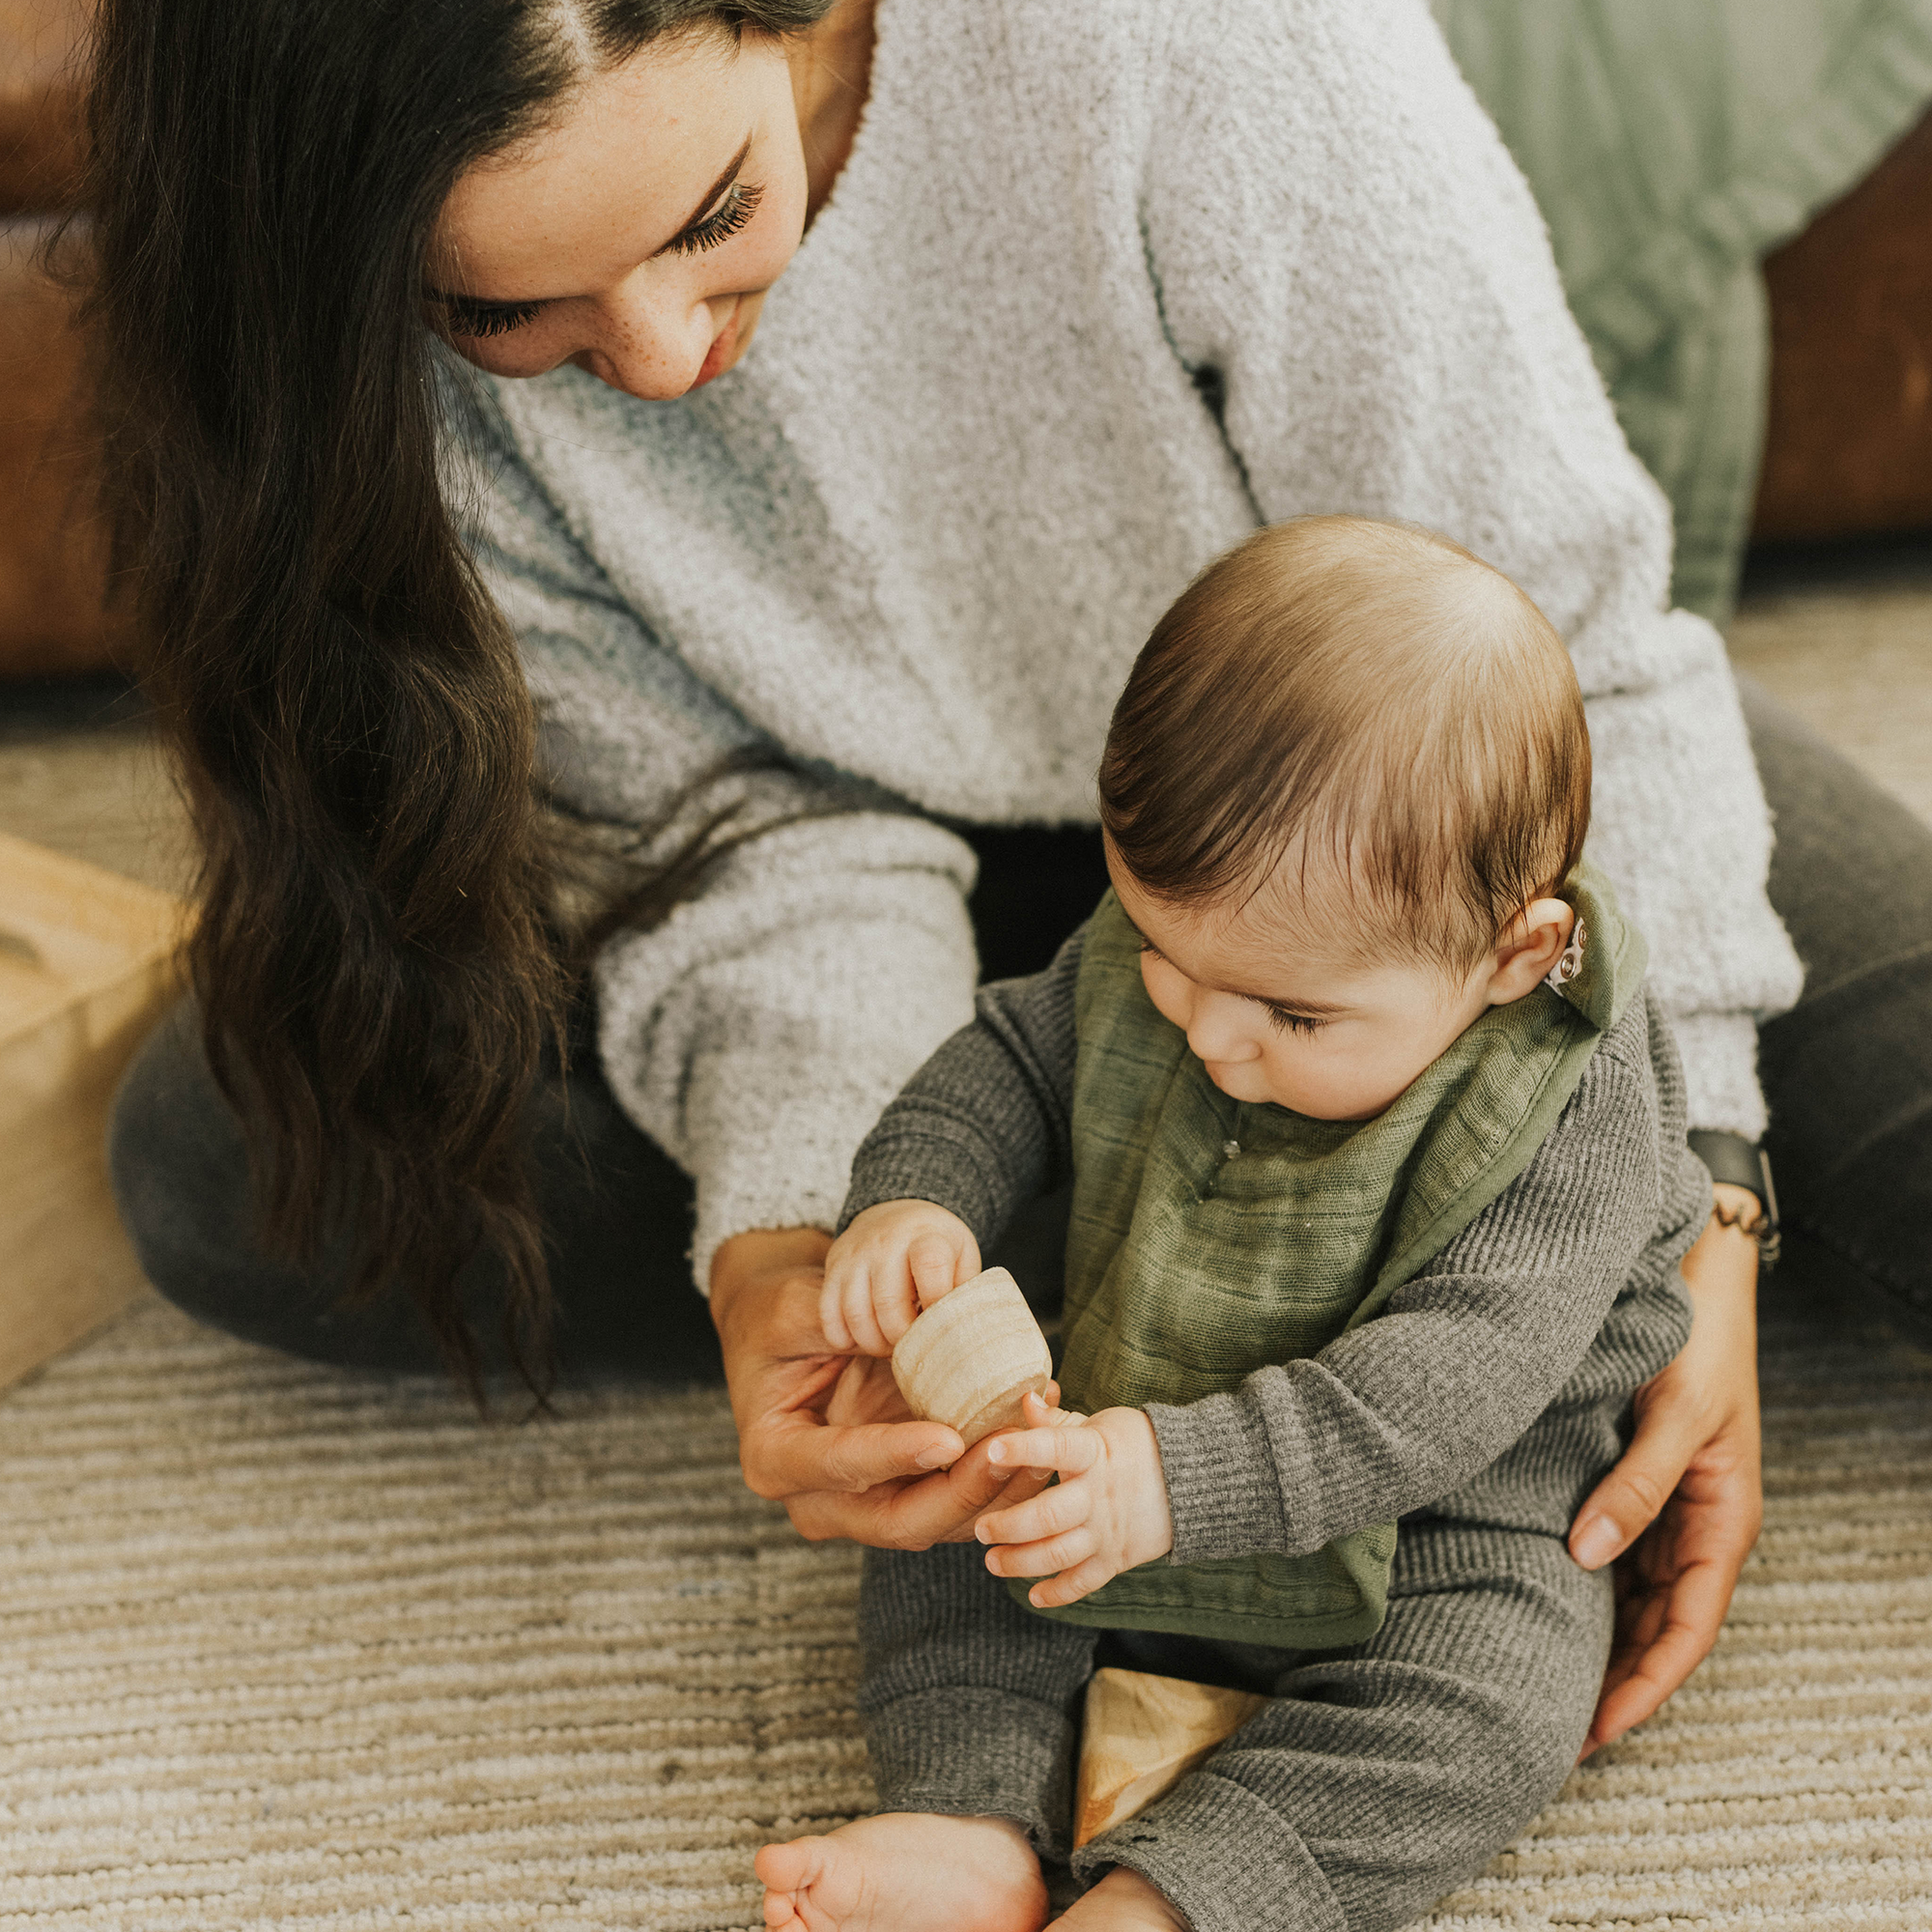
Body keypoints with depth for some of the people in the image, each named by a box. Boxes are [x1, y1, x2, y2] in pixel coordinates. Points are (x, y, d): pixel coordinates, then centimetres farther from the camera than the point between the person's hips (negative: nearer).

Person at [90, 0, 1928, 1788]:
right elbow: (782, 814, -16)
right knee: (226, 1164, -15)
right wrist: (796, 1227, -33)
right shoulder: (384, 312, -22)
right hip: (985, 867, 3)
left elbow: (1544, 635, -24)